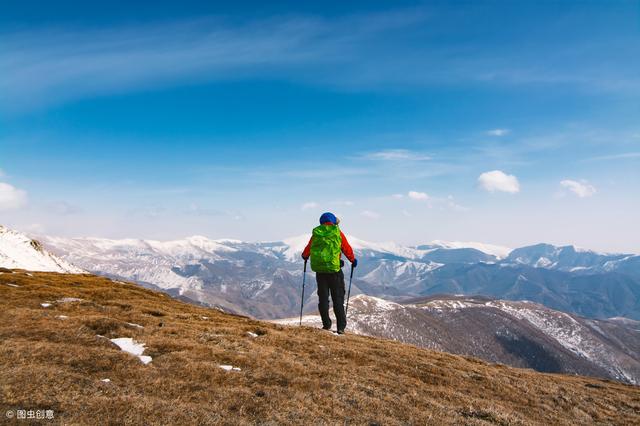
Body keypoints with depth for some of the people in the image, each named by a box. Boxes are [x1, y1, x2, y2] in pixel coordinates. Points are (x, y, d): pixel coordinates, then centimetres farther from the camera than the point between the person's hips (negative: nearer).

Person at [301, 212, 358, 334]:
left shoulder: (315, 233, 5)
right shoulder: (337, 233, -2)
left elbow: (308, 248, 16)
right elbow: (347, 249, 4)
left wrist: (305, 256, 38)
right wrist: (353, 260, 21)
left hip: (319, 270, 2)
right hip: (334, 269, -2)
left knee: (323, 298, 12)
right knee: (338, 299, 4)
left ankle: (326, 325, 14)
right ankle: (341, 327, 2)